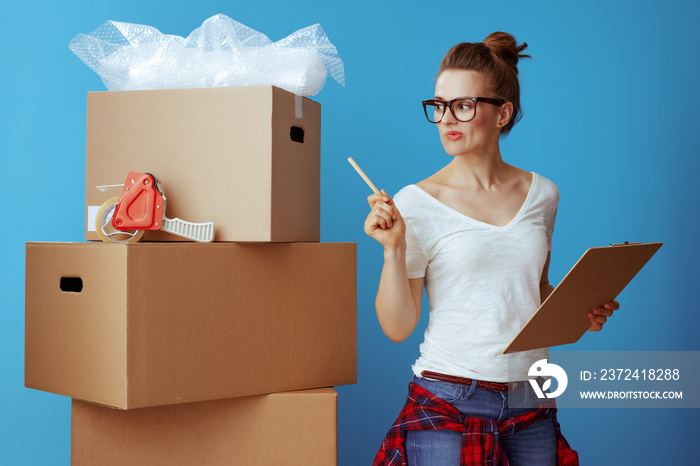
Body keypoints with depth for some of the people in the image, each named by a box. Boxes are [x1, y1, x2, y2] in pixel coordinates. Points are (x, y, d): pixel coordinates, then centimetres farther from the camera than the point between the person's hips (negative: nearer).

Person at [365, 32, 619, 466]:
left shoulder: (541, 194, 5)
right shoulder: (417, 202, -7)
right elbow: (397, 327, -8)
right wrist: (394, 249, -20)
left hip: (531, 404, 4)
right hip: (448, 402, -3)